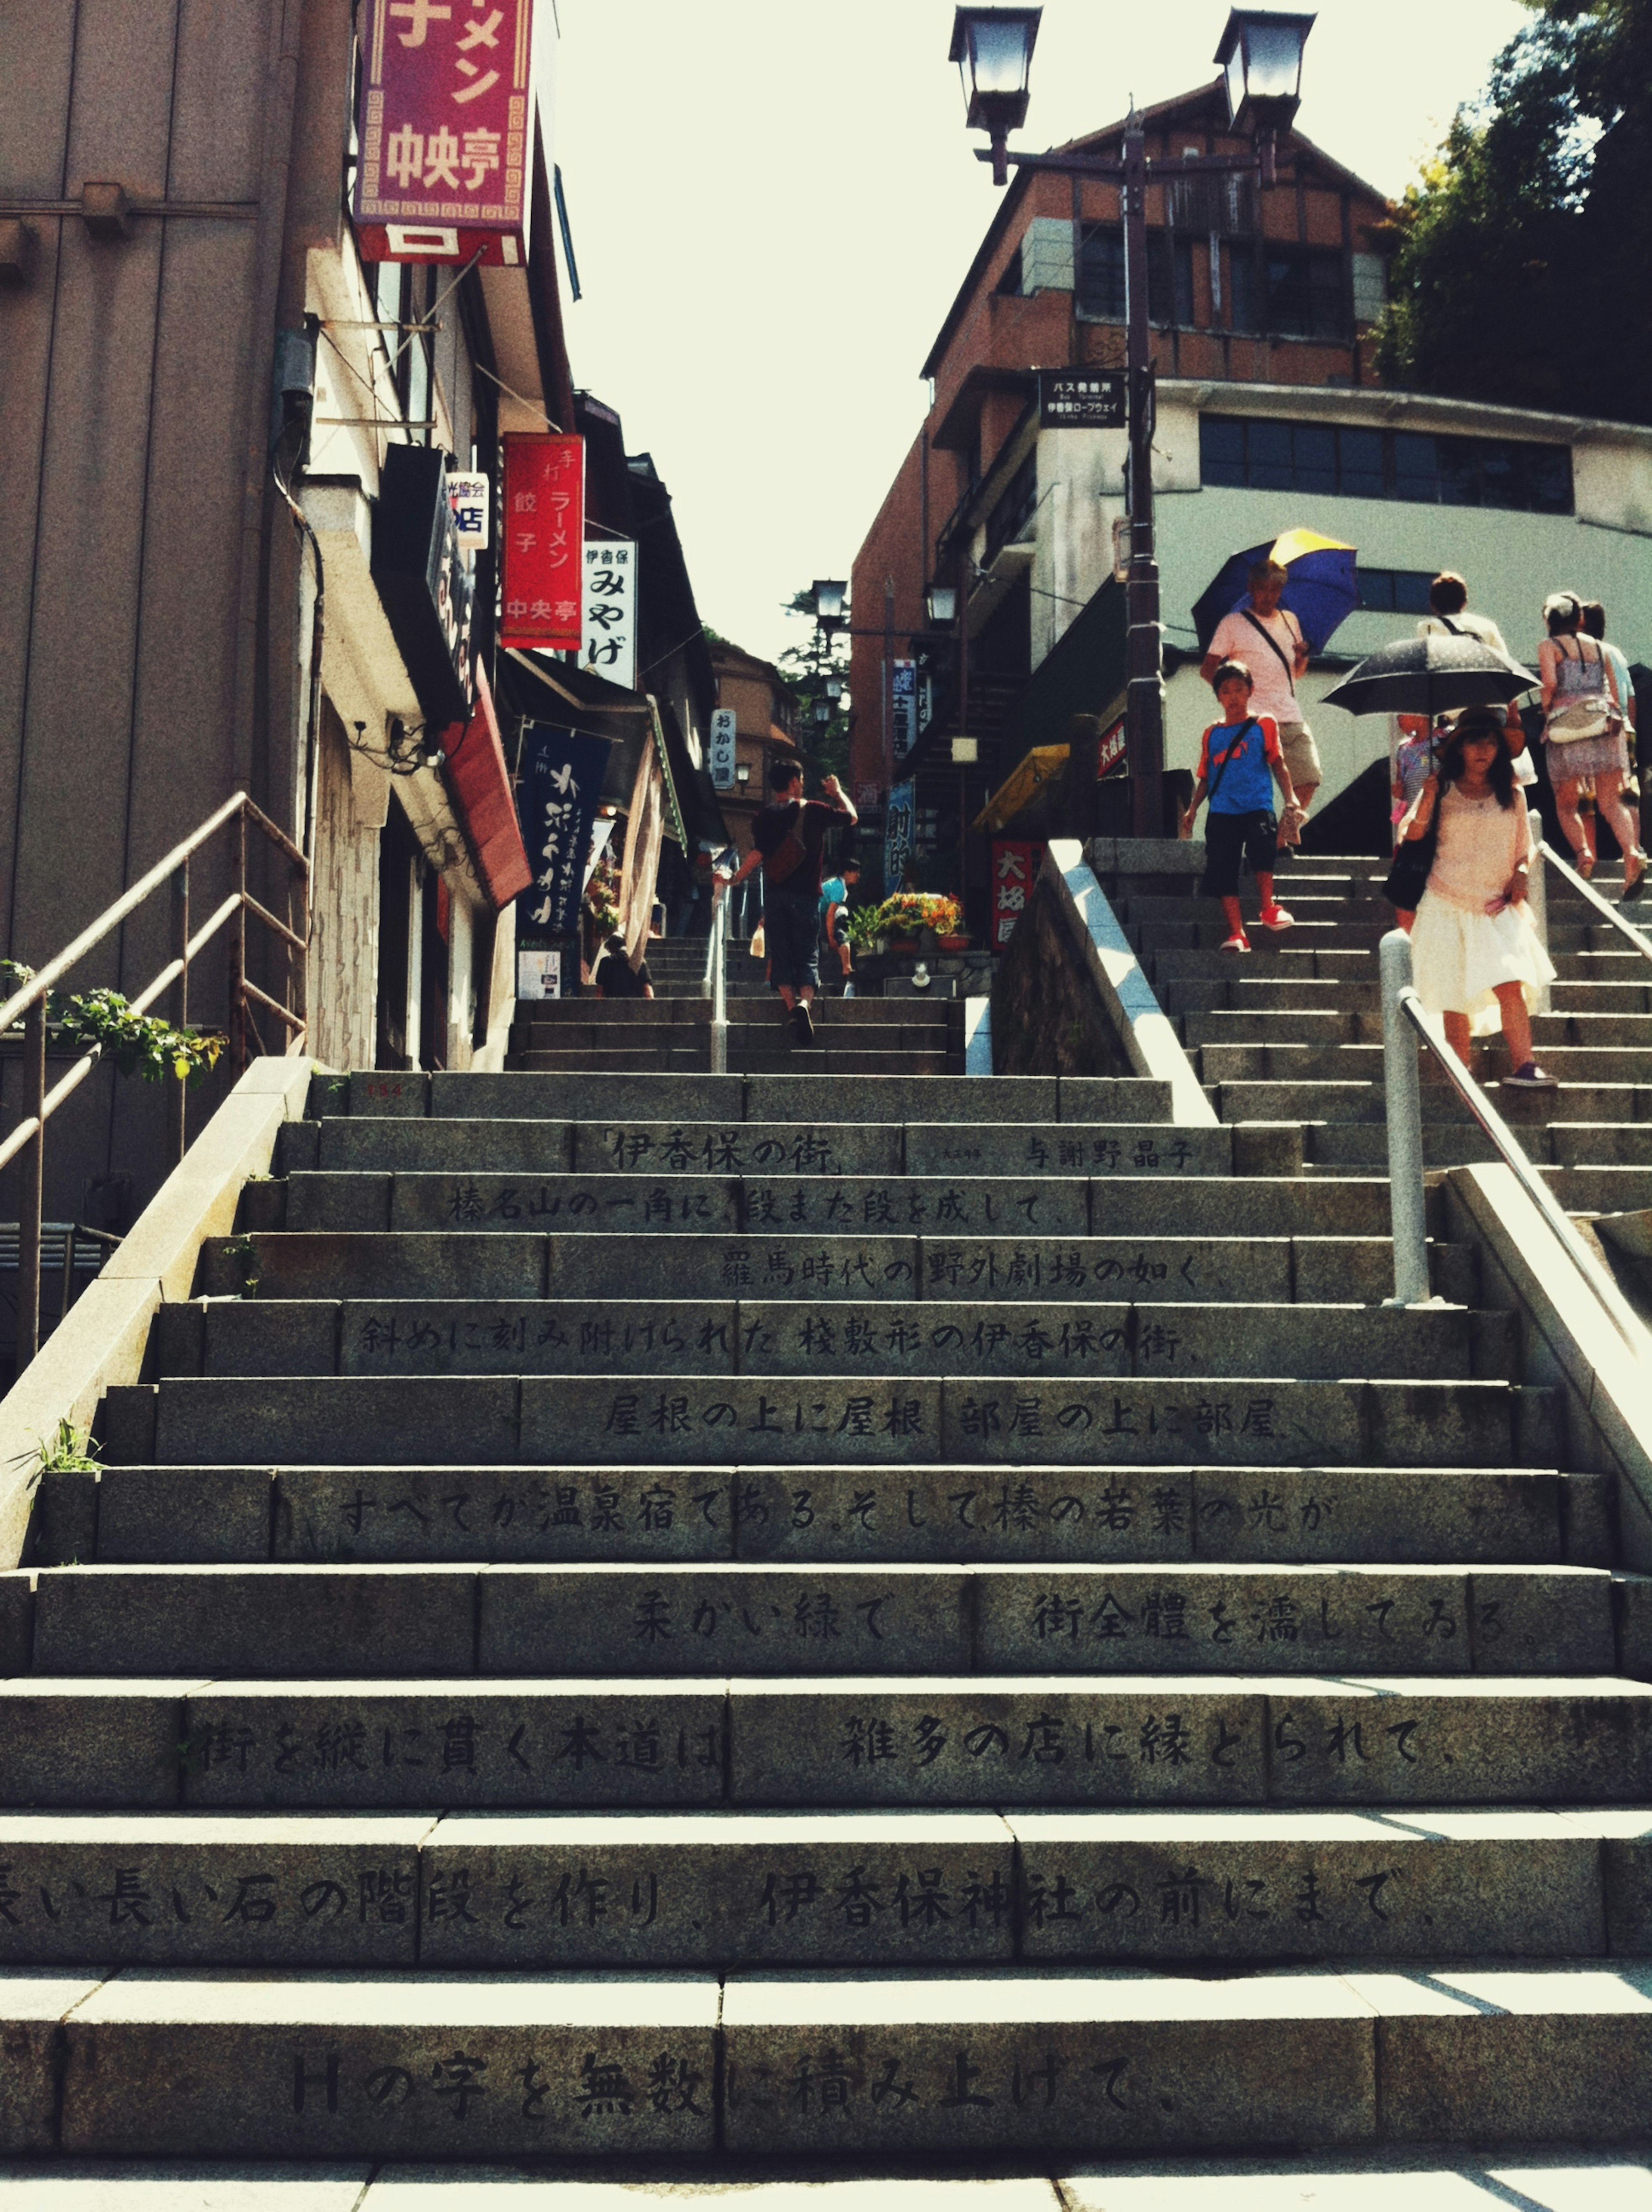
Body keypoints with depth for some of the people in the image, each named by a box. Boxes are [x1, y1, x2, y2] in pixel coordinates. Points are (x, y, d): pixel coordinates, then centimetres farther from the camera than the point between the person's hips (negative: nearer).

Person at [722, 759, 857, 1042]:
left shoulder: (764, 817, 1)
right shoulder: (814, 810, 2)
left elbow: (757, 854, -9)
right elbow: (852, 817, 16)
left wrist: (734, 880, -1)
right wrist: (838, 792, 31)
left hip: (775, 895, 1)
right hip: (806, 894, -1)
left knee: (780, 955, 6)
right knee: (808, 955, 0)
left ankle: (791, 1006, -10)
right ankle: (805, 1002, -26)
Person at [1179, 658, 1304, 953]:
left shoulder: (1264, 724, 11)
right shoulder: (1212, 734, 18)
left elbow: (1278, 763, 5)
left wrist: (1290, 798, -9)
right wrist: (1193, 809, 6)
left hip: (1257, 806, -3)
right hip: (1222, 811, 3)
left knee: (1261, 842, -31)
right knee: (1223, 872, -7)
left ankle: (1269, 907, -12)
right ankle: (1237, 935, -2)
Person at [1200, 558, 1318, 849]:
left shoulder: (1290, 620, 18)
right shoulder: (1233, 624, 3)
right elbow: (1207, 669, 2)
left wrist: (1302, 657, 2)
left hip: (1291, 719, 5)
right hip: (1253, 721, -4)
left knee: (1309, 778, -4)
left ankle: (1289, 829, 14)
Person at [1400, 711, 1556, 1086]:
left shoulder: (1511, 795, 11)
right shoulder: (1442, 789, 4)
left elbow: (1525, 848, 18)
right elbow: (1412, 836, -8)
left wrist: (1520, 874, -3)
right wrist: (1427, 802, -26)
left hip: (1498, 907, 1)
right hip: (1449, 906, -1)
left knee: (1511, 984, -16)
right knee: (1454, 996, 0)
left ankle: (1523, 1066, -19)